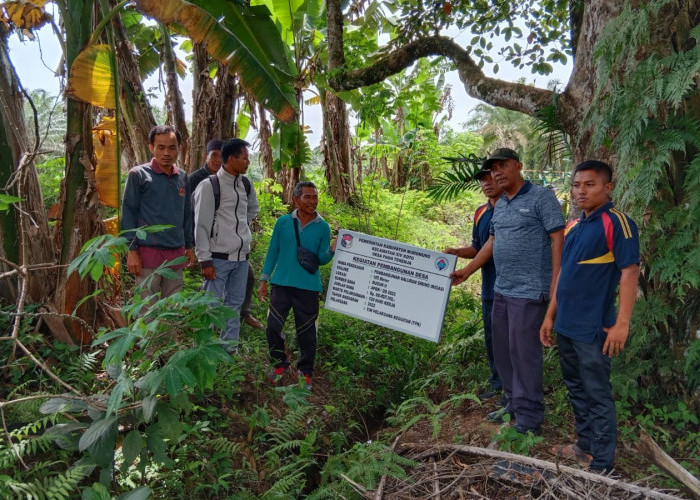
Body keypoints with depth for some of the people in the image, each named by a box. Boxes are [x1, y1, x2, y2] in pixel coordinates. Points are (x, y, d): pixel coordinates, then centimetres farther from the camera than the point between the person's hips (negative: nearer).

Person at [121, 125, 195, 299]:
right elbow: (128, 213, -5)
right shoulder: (138, 174, -3)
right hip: (149, 253, -5)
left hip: (176, 254, 5)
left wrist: (189, 247, 17)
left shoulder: (182, 177, 11)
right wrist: (131, 250, -9)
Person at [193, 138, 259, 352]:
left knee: (235, 303, 14)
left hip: (241, 256, 7)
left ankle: (230, 348, 25)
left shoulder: (245, 184, 8)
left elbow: (253, 210, 29)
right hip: (219, 257, -7)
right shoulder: (209, 186, -11)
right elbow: (201, 225, -12)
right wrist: (204, 260, -14)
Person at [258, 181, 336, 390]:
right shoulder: (283, 222, 0)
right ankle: (279, 363, 28)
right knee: (272, 327, 5)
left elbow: (321, 259, -2)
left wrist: (332, 251, -24)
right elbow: (273, 251, 6)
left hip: (308, 288, -1)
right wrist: (264, 280, 5)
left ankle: (305, 372, 25)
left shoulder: (323, 227, -2)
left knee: (306, 332, 8)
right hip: (282, 284, 1)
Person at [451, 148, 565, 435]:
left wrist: (556, 285, -18)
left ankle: (529, 419, 11)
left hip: (529, 291, -8)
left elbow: (558, 239, -12)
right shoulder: (500, 205, 15)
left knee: (524, 352, -2)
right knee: (503, 350, 15)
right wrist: (466, 272, 18)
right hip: (501, 290, 8)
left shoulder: (541, 197, -9)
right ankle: (514, 403, 32)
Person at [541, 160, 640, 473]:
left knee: (597, 395, 2)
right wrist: (551, 316, 17)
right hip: (566, 325, 8)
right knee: (576, 389, 18)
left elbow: (630, 273, -16)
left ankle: (602, 464, 14)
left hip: (593, 328, -8)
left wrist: (621, 324, -20)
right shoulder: (573, 227, 12)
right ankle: (585, 445, 33)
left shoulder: (616, 223, -12)